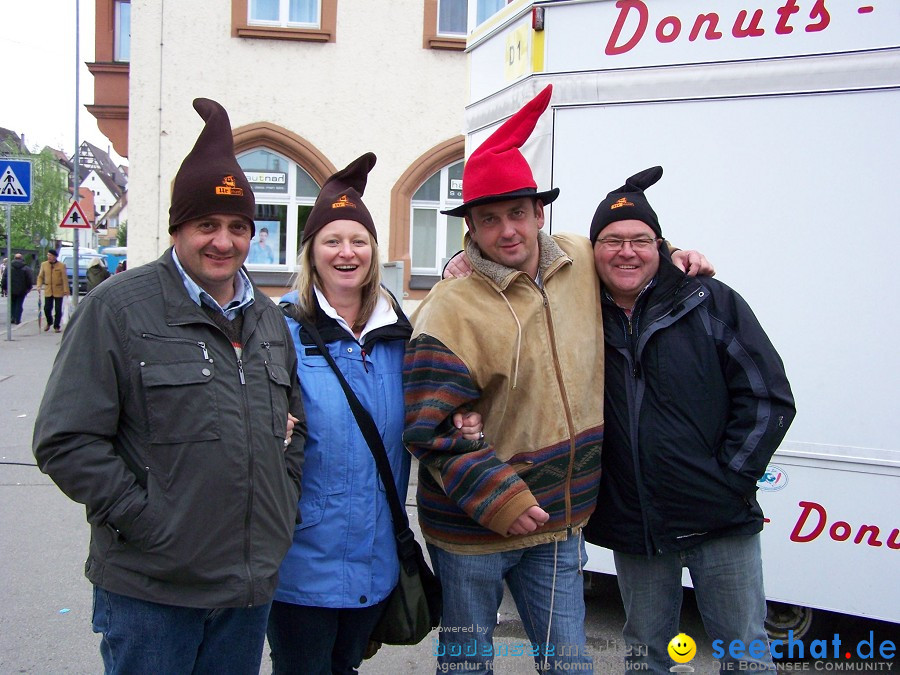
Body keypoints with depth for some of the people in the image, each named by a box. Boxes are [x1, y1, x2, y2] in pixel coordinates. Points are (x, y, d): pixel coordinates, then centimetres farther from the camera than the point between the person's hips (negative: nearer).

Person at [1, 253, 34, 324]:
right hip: (22, 290, -1)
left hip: (11, 289, 1)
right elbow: (30, 279, -4)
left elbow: (4, 278, -2)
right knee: (19, 305, 6)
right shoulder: (26, 268, -5)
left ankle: (12, 317, 8)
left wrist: (4, 288, 5)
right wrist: (29, 288, 9)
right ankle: (17, 320, 3)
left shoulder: (9, 267, -2)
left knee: (12, 304, 16)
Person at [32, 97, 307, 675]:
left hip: (253, 582, 6)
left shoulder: (268, 318, 10)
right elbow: (66, 442, -12)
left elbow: (295, 421, 22)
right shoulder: (118, 308, -9)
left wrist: (284, 507, 9)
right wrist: (142, 519, -16)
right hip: (150, 590, -5)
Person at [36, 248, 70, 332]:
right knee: (47, 309, 1)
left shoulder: (61, 266, -5)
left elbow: (65, 279, -6)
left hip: (58, 291, -2)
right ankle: (49, 322, 27)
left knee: (58, 310, 2)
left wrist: (66, 290, -11)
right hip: (48, 291, 3)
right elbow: (40, 276, 11)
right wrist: (39, 286, -4)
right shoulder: (44, 264, 4)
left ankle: (57, 326, 15)